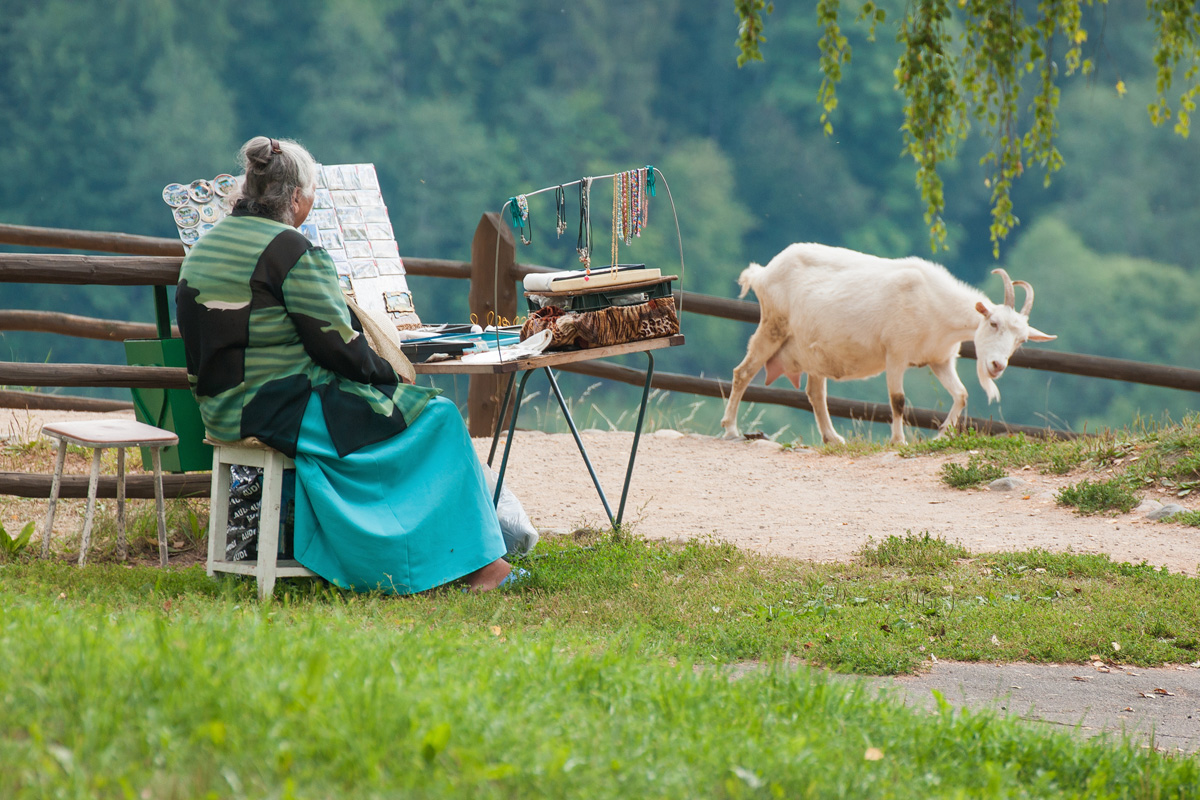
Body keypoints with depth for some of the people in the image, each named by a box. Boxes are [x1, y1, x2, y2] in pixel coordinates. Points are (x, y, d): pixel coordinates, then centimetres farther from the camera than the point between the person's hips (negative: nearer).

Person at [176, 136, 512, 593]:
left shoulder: (206, 244, 12)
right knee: (436, 417, 0)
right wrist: (389, 374, 3)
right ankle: (473, 562, 6)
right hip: (281, 412, -10)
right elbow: (337, 345, -16)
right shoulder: (289, 251, -17)